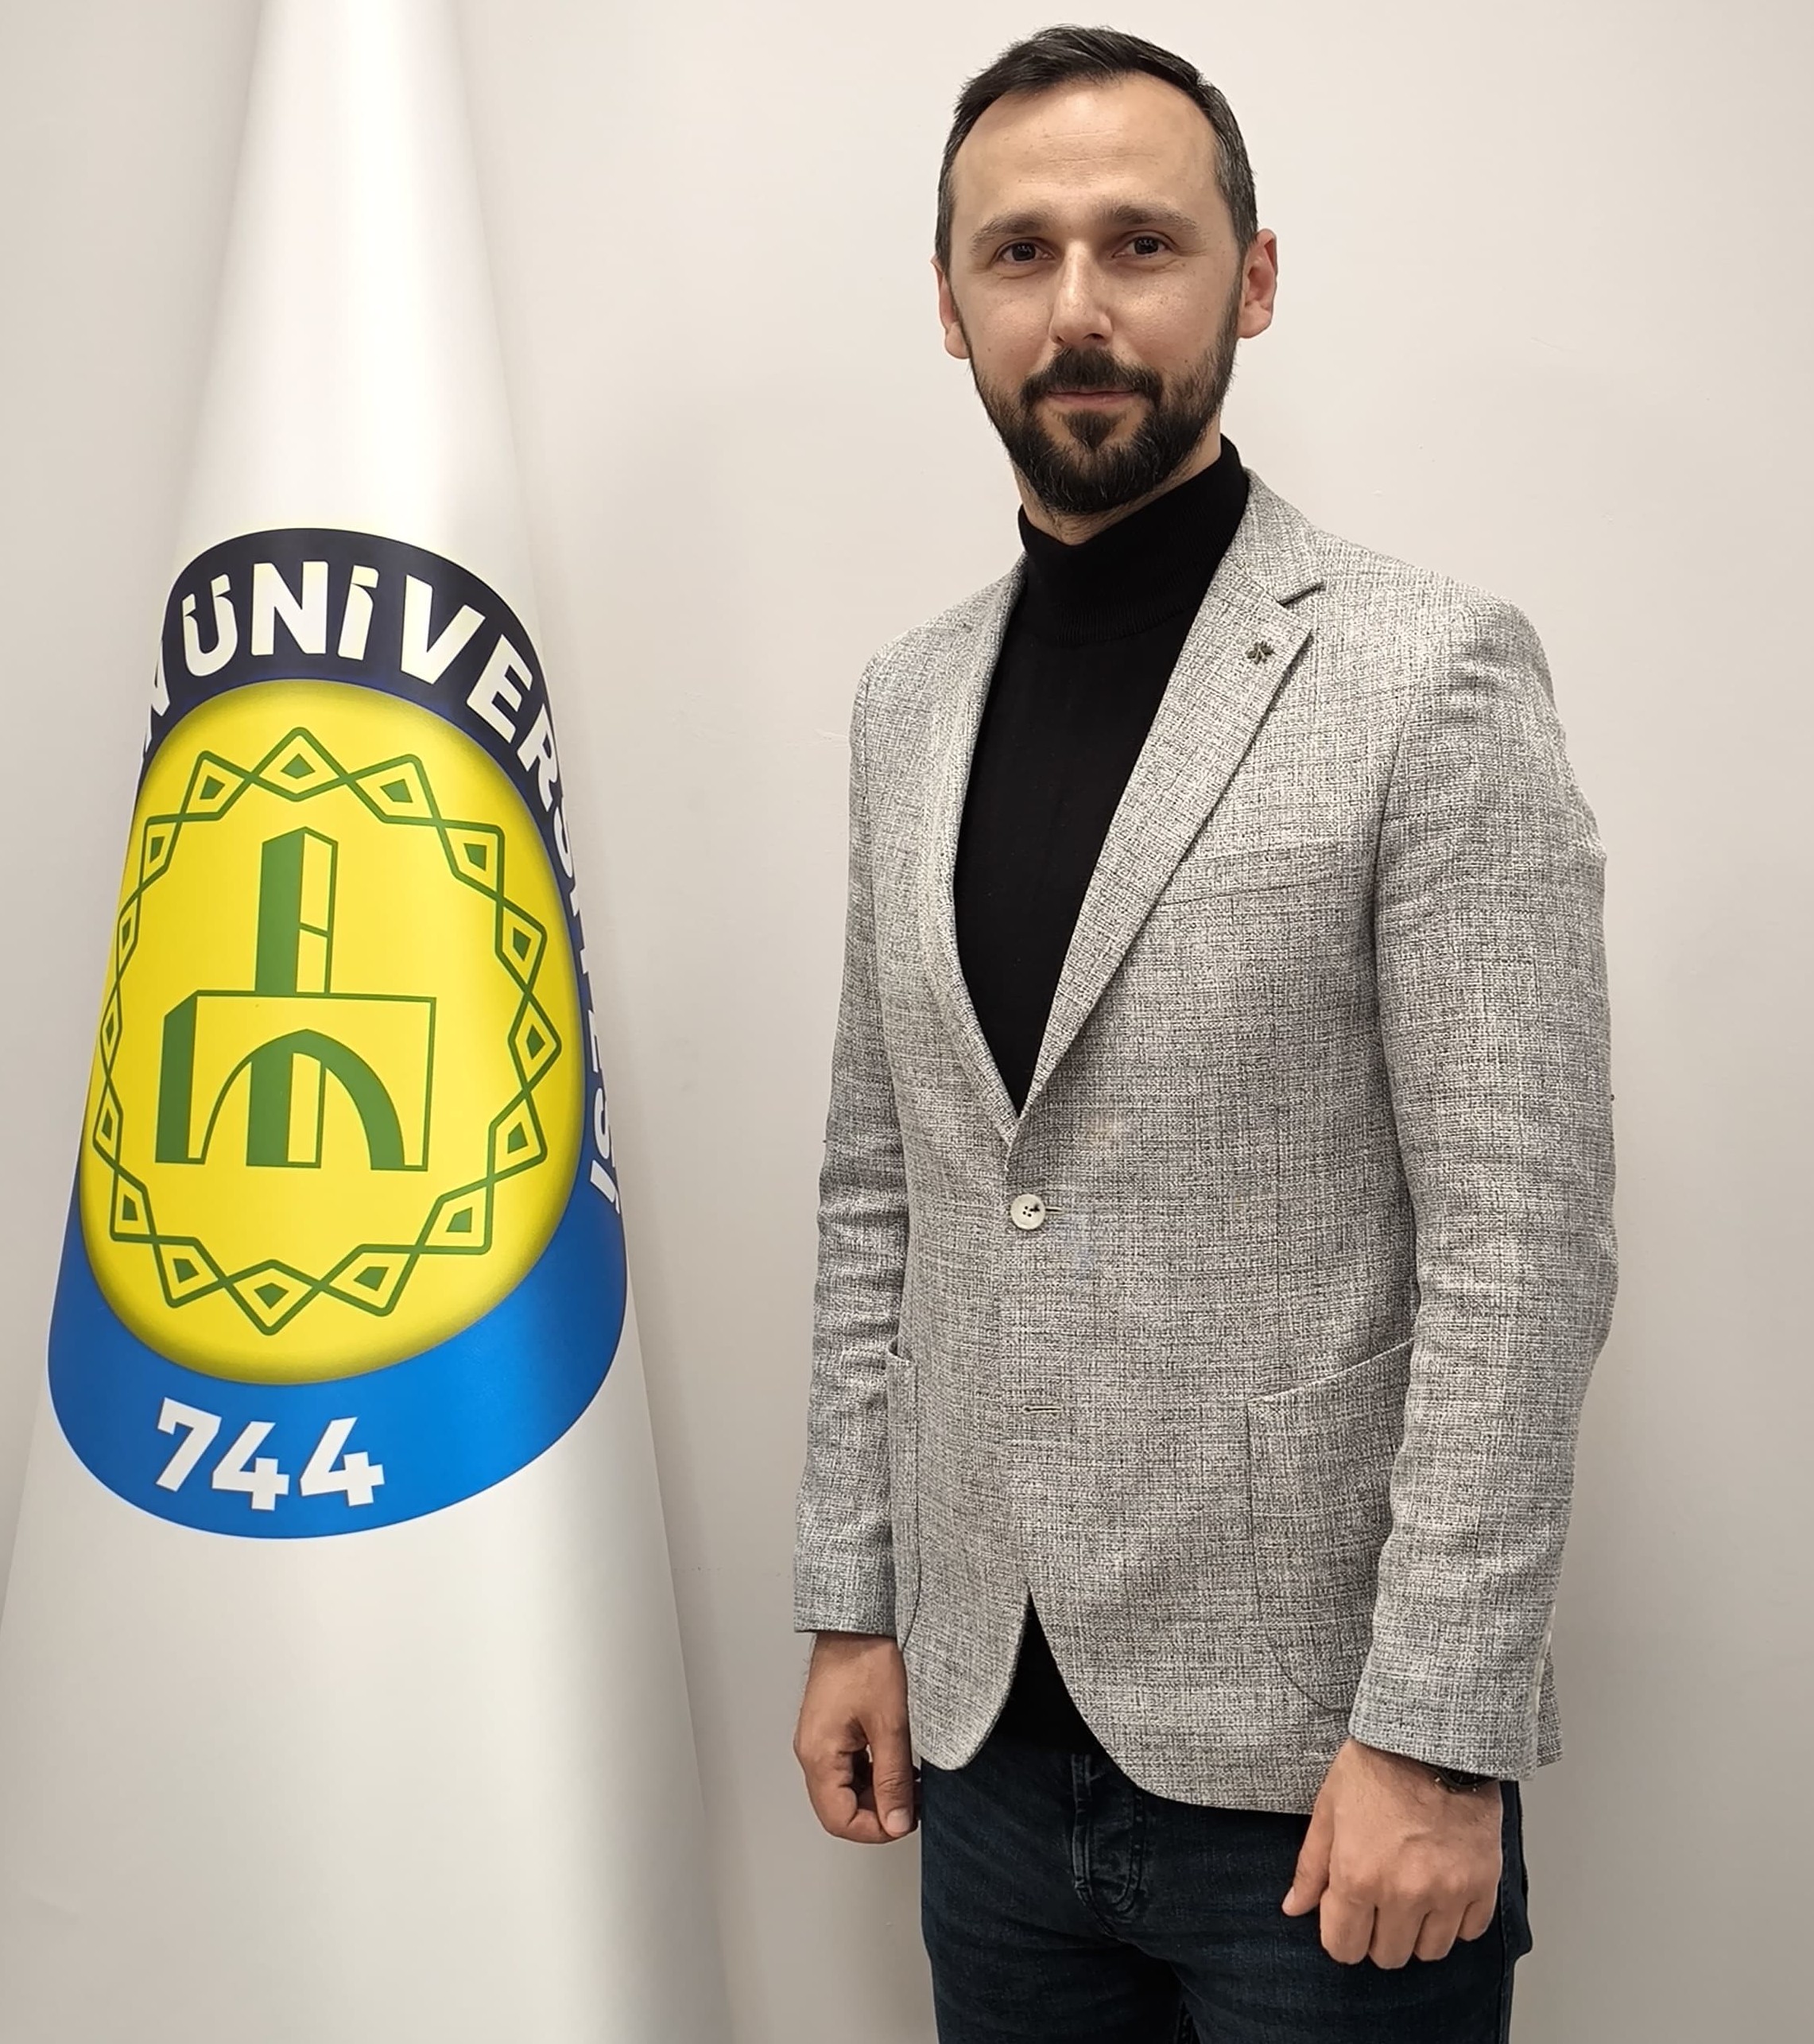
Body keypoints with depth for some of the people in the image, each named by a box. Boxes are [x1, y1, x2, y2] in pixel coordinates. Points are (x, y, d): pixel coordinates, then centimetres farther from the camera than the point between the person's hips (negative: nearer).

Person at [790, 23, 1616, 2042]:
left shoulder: (1430, 676, -11)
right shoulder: (907, 700, 7)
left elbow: (1522, 1246, -14)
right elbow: (878, 1194, 11)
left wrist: (1437, 1741, -15)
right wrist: (850, 1605, 9)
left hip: (1312, 1751, -5)